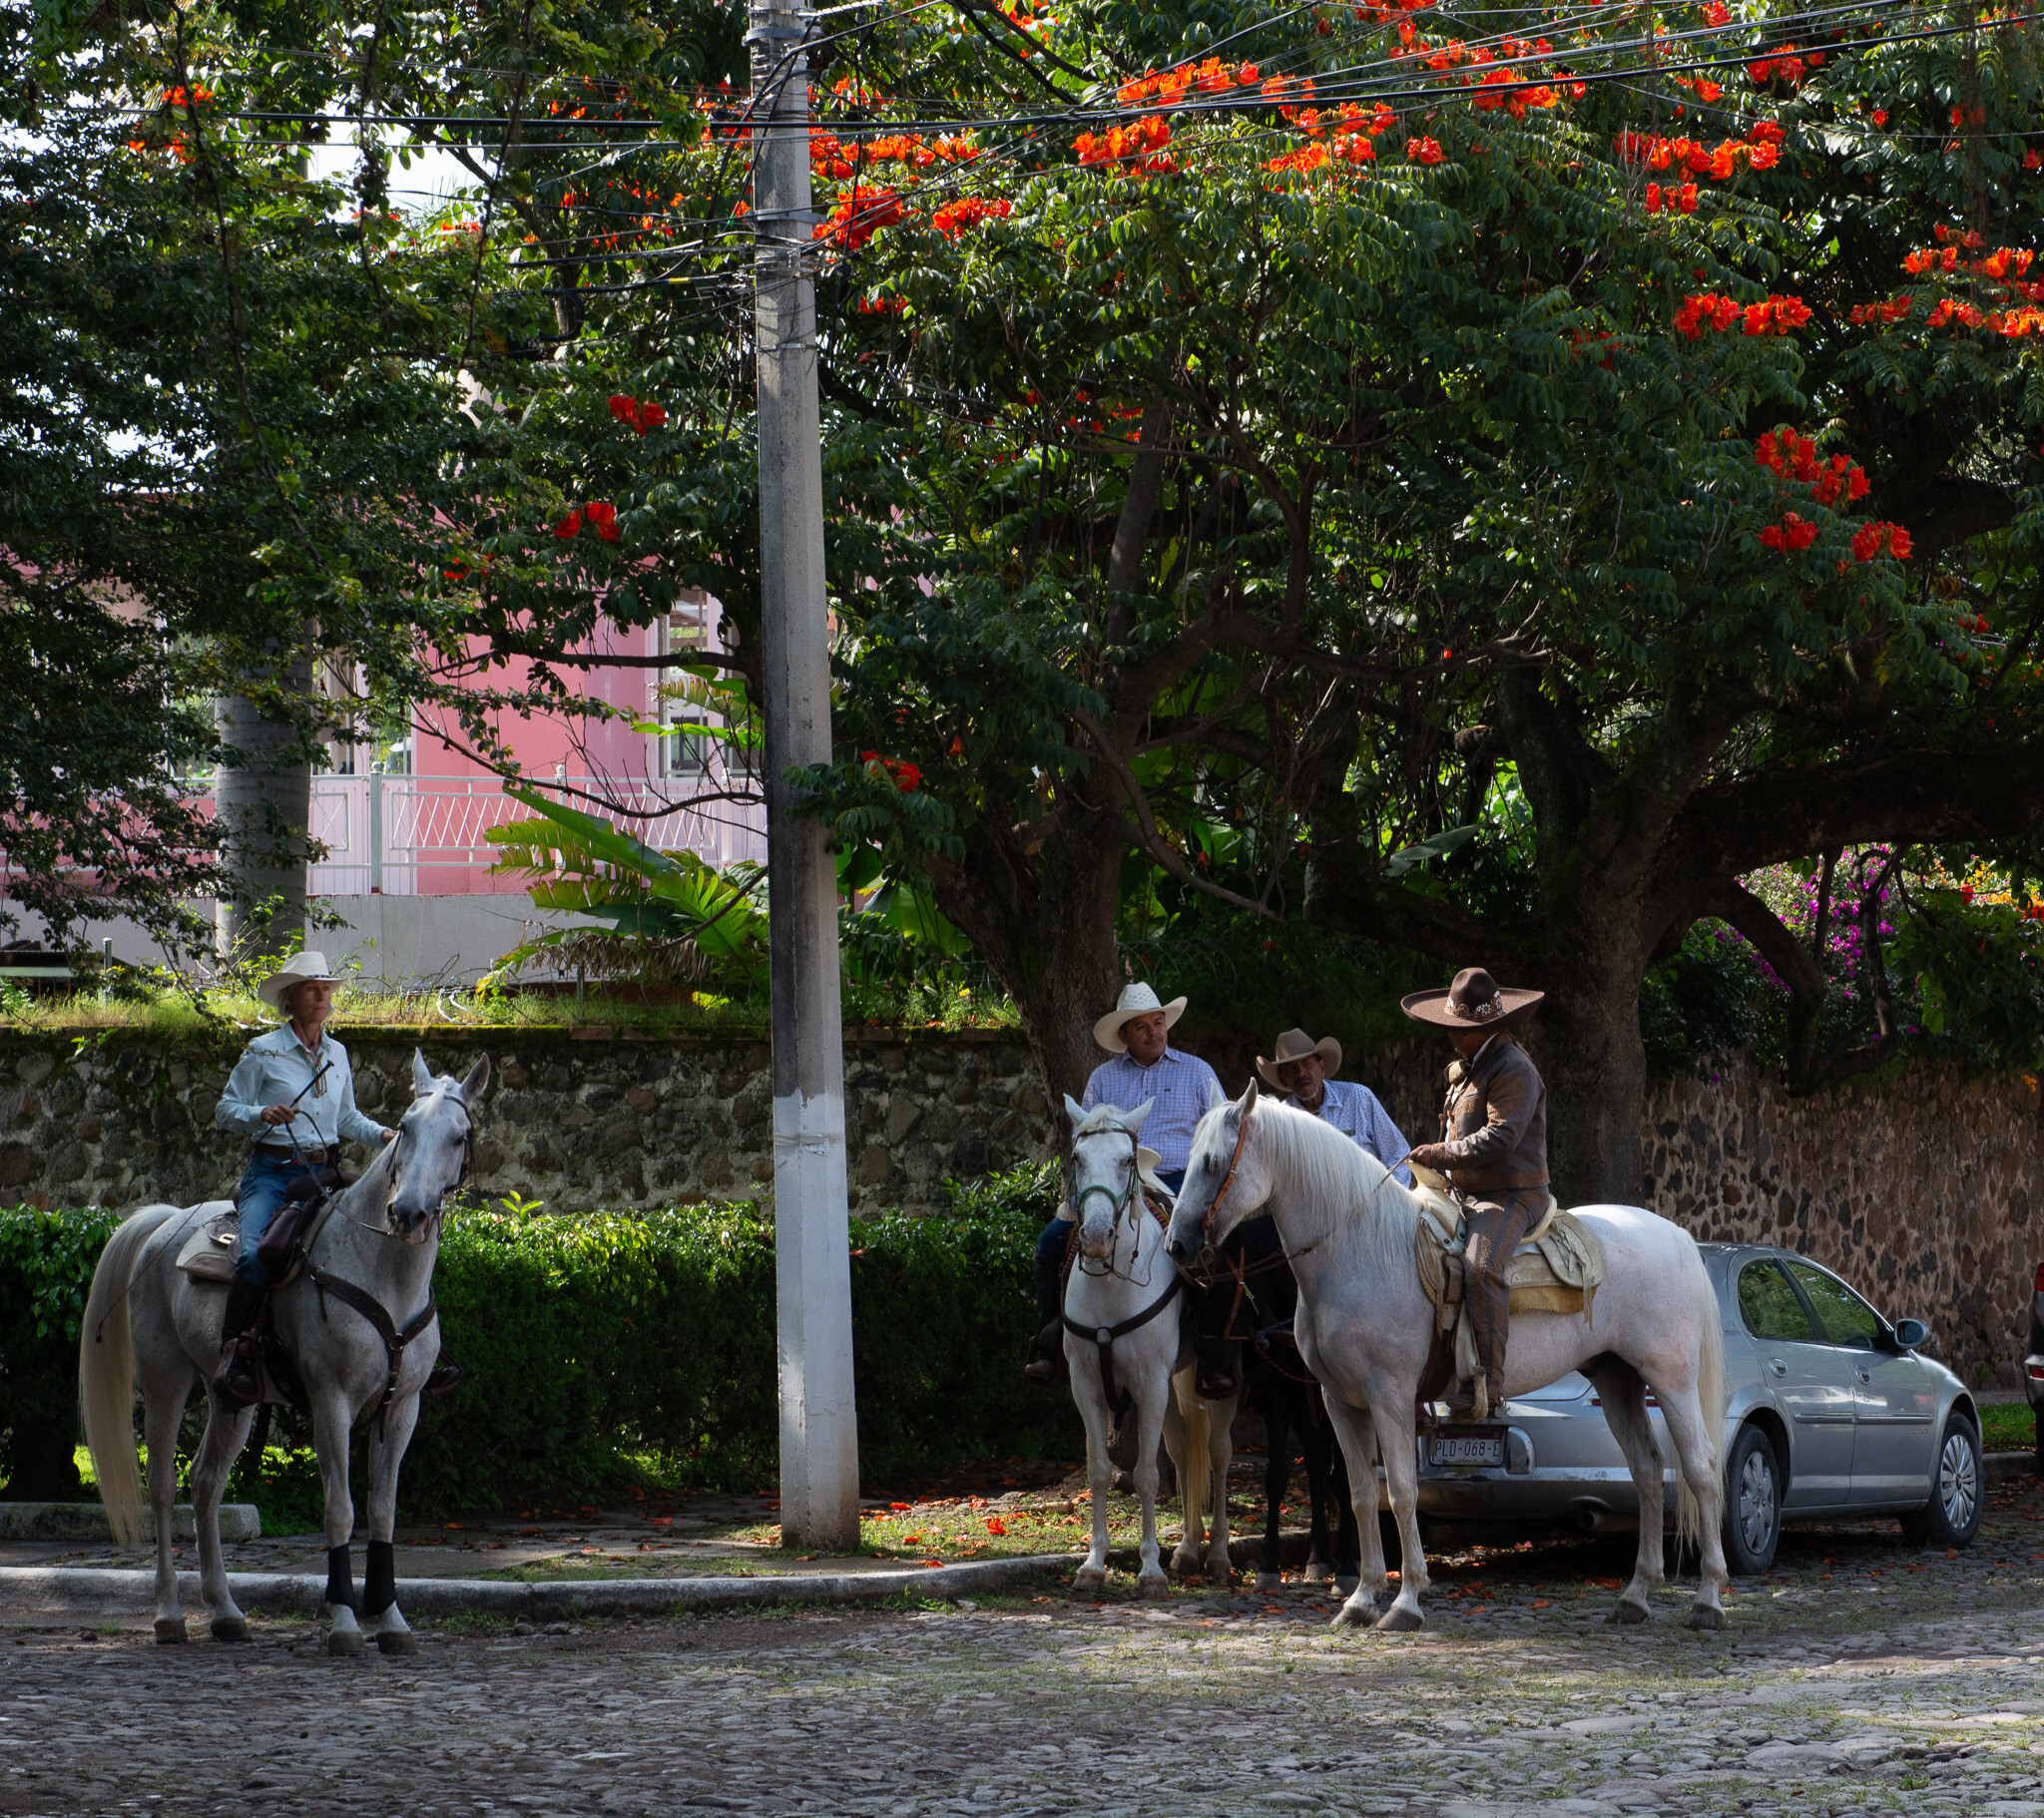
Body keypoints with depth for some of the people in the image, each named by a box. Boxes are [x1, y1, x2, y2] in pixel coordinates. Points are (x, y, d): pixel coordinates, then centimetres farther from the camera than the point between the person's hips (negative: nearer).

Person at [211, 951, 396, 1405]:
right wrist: (263, 1115, -18)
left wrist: (384, 1134, 3)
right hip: (272, 1172, -4)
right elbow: (226, 1109, 2)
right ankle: (235, 1353, -25)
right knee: (255, 1255, -29)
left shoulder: (338, 1054, 14)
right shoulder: (263, 1052, -1)